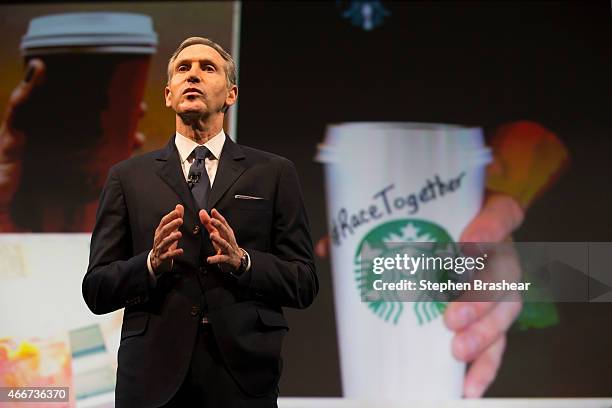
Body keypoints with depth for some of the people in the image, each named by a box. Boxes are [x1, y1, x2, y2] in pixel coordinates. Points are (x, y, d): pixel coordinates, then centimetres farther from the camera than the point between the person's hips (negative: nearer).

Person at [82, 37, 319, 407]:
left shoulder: (275, 173, 6)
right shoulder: (128, 177, 8)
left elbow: (304, 283, 2)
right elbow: (96, 291, 4)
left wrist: (242, 261, -15)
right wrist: (151, 263, -14)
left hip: (243, 375, 0)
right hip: (153, 377, 0)